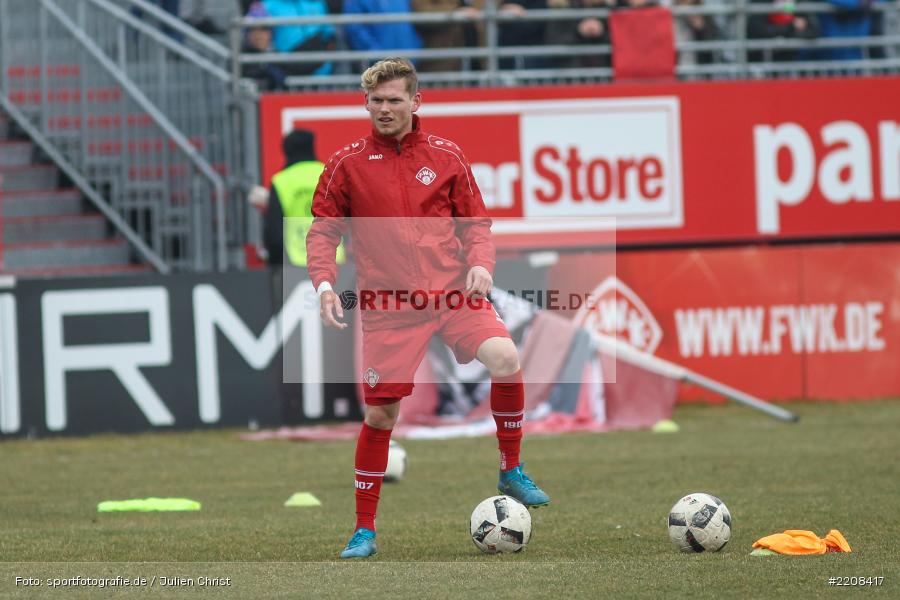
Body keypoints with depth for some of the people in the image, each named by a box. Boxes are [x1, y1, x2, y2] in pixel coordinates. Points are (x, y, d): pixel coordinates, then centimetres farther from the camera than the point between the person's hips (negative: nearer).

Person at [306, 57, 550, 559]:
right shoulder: (348, 164, 3)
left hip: (454, 291, 1)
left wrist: (480, 264, -9)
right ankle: (365, 530, 14)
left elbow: (476, 222, 10)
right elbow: (323, 231, 6)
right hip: (389, 306, 0)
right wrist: (324, 283, -10)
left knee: (505, 358, -25)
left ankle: (512, 471, -4)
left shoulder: (445, 155, 6)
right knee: (381, 413, -1)